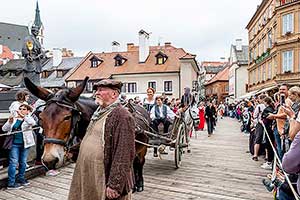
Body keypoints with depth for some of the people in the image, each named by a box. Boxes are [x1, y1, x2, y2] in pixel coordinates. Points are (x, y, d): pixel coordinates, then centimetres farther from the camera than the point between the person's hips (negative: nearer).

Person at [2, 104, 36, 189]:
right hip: (14, 144, 0)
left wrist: (23, 116, -34)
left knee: (23, 162, 13)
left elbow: (33, 123, -25)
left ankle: (21, 179, 31)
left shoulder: (28, 119, -1)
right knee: (13, 162, -1)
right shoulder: (13, 119, 5)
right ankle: (11, 183, 7)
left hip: (25, 144, 1)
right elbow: (4, 129, -2)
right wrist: (10, 122, -19)